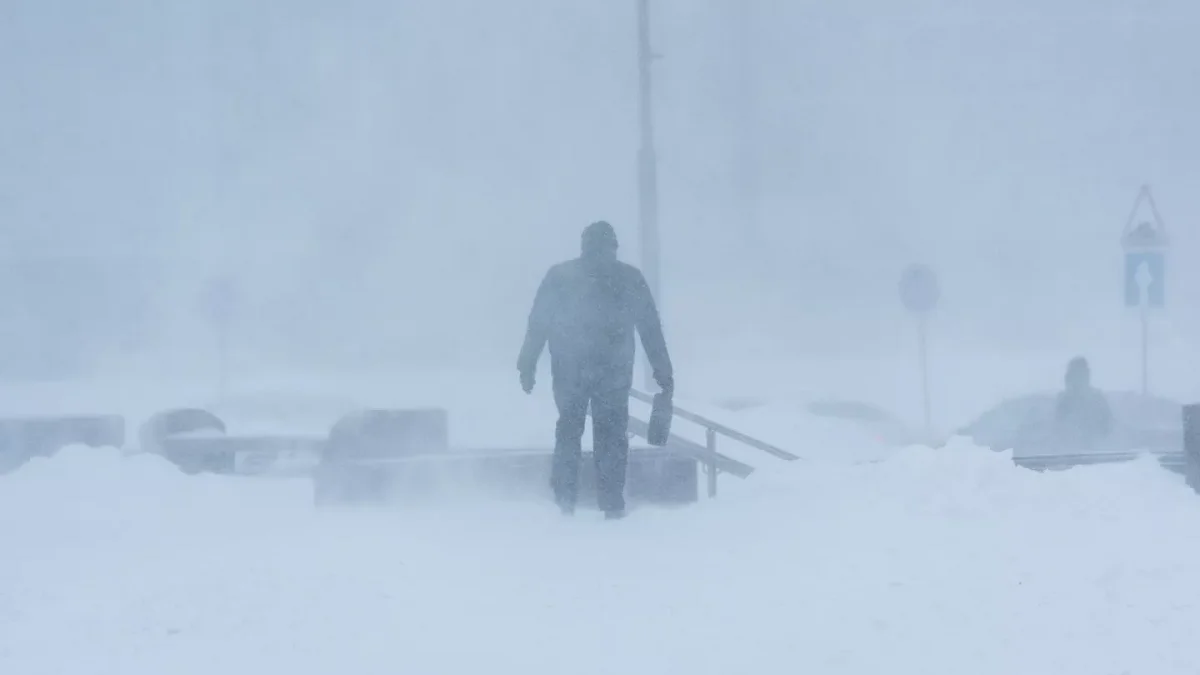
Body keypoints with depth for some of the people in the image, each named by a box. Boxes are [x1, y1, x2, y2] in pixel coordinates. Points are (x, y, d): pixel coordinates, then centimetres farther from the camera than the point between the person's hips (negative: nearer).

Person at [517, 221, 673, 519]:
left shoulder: (559, 276, 4)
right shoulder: (630, 279, 4)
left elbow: (537, 324, 1)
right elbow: (651, 329, 5)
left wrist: (528, 365, 5)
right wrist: (663, 371, 8)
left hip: (569, 370, 1)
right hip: (613, 371, -1)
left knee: (569, 427, 17)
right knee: (611, 433, 7)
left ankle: (565, 495, 9)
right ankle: (612, 503, 2)